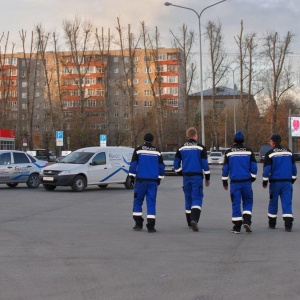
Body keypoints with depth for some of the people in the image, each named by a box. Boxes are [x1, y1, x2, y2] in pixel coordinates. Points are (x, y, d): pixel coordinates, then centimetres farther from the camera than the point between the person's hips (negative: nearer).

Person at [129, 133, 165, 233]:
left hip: (141, 180, -2)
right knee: (151, 202, 3)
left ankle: (138, 224, 9)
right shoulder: (157, 152, 7)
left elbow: (133, 164, -2)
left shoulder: (138, 150, -1)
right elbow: (161, 166, 11)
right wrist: (159, 178, 21)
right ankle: (151, 226, -4)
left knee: (138, 201, 10)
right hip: (153, 181, 2)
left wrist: (132, 176, 7)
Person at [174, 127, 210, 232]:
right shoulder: (200, 148, -5)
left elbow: (176, 163, 5)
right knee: (197, 198, -5)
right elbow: (204, 163, -6)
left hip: (186, 177, 4)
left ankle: (190, 223, 19)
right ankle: (194, 220, -26)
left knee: (188, 199, 13)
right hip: (197, 176, -4)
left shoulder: (181, 148, 5)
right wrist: (207, 178, 2)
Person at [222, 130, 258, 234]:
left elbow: (225, 168, 2)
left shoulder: (229, 152, 1)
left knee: (236, 203, 4)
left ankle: (237, 227, 3)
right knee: (248, 202, 14)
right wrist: (253, 178, 16)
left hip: (234, 182, 0)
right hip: (246, 181, 0)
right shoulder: (249, 151, 1)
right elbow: (254, 167, 2)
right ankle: (246, 221, -5)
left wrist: (224, 182, 11)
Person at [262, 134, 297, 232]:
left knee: (273, 202, 11)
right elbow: (294, 167, 12)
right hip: (287, 182, 2)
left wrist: (265, 181, 0)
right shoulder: (289, 152, 7)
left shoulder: (270, 153, -6)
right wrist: (293, 179, 22)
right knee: (287, 202, -1)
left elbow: (267, 169, -9)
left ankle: (272, 223, 20)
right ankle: (288, 224, -13)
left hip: (275, 182, -2)